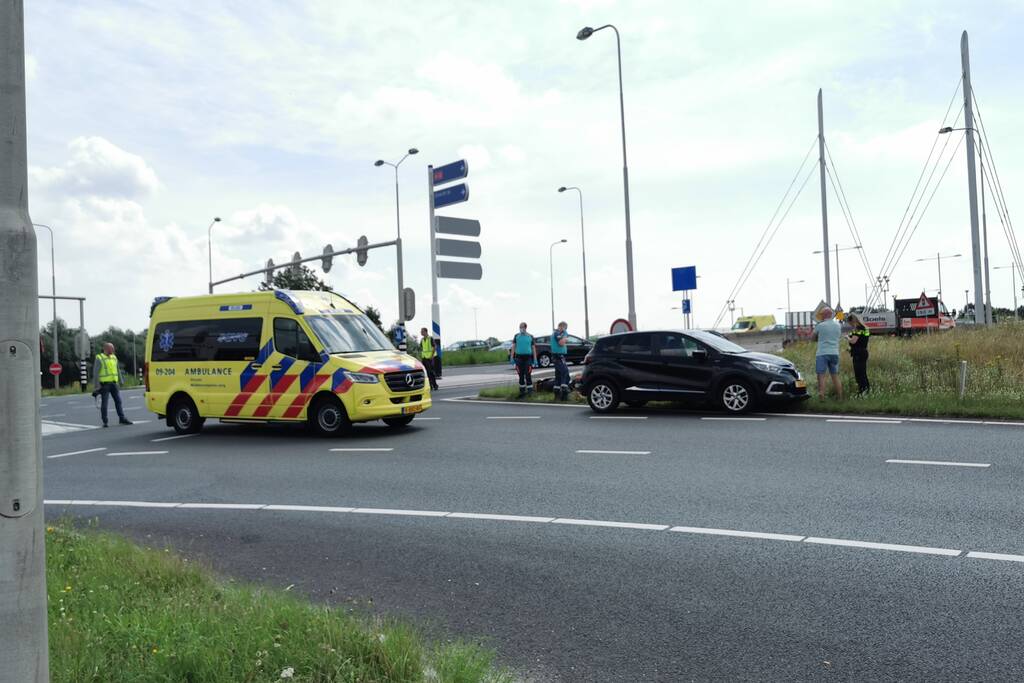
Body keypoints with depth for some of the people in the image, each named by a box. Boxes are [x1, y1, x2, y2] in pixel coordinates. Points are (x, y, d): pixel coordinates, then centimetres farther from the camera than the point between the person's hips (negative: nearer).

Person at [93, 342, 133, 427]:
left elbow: (118, 370, 19)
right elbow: (95, 372, -9)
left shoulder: (114, 357, 13)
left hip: (113, 383, 5)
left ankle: (122, 418, 7)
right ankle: (105, 422, 4)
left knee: (118, 400, 3)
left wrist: (120, 381, 16)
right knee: (104, 402, -1)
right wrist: (97, 385, -14)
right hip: (104, 384, -5)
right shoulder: (99, 358, -6)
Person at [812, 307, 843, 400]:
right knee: (835, 376, 12)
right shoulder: (838, 325, 8)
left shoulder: (820, 326, -6)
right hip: (834, 353, 5)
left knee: (821, 376, -5)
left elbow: (813, 337, 6)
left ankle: (821, 397, -13)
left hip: (822, 353, -5)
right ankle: (839, 396, 14)